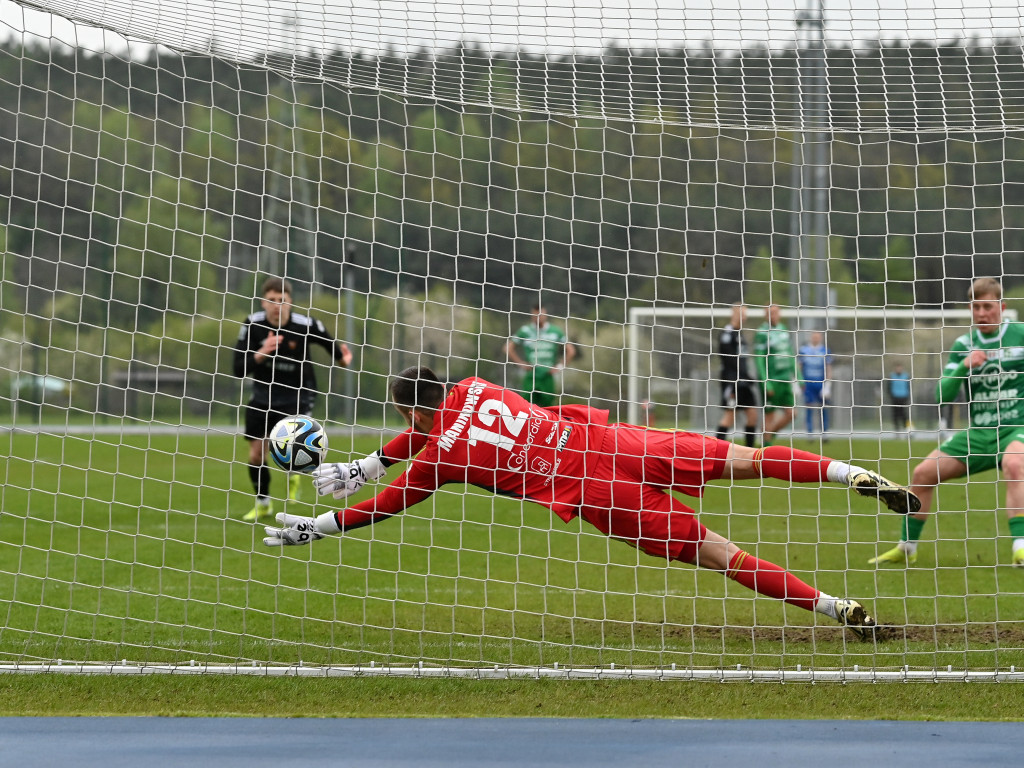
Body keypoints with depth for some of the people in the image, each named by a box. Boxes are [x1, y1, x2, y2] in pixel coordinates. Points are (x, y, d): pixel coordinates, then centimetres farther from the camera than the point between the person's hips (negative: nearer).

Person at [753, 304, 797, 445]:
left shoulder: (784, 330, 11)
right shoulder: (762, 333, -11)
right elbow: (759, 359, -13)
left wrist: (797, 376, 16)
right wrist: (766, 383, -17)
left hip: (785, 379, 7)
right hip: (770, 381, -7)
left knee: (790, 414, 5)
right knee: (769, 416, -2)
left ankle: (769, 435, 24)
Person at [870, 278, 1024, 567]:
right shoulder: (964, 344, 6)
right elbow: (944, 394, 0)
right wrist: (964, 366, -17)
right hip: (978, 431, 5)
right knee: (922, 473, -2)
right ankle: (906, 549, 15)